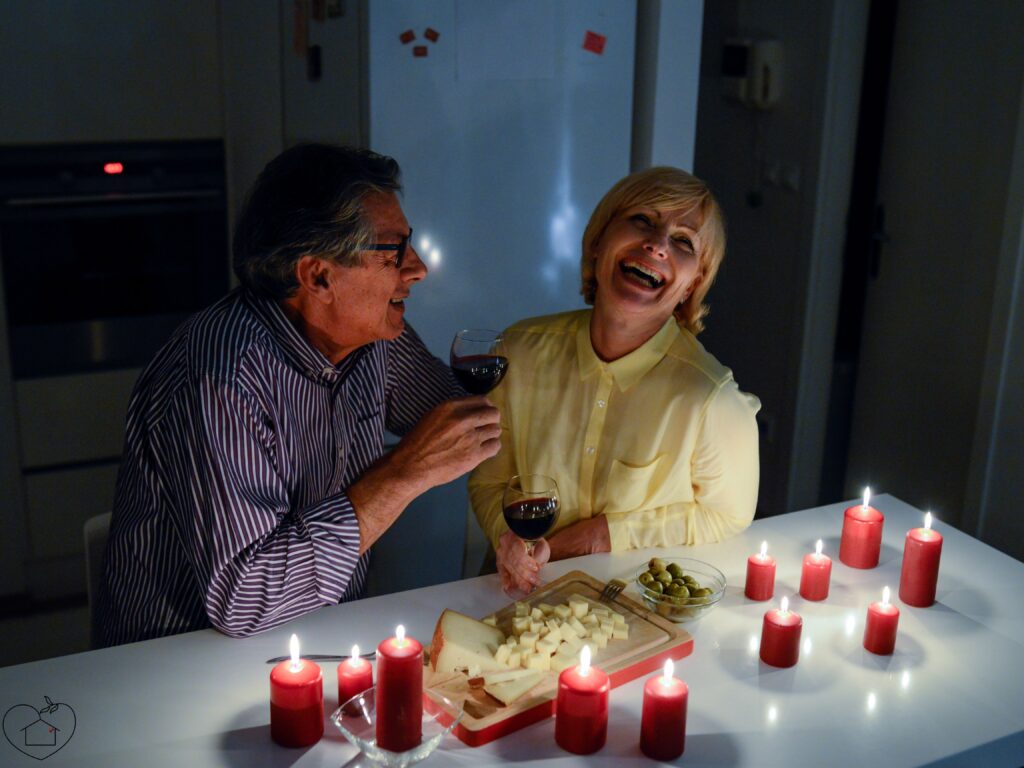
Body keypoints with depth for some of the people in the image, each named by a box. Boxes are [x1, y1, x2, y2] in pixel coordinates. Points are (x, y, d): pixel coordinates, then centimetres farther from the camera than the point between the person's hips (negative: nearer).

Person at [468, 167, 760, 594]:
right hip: (534, 593, 1)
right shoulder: (523, 352, -8)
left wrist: (613, 533, -9)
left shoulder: (710, 397, -18)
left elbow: (727, 515, -1)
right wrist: (509, 536, -15)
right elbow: (489, 482, 5)